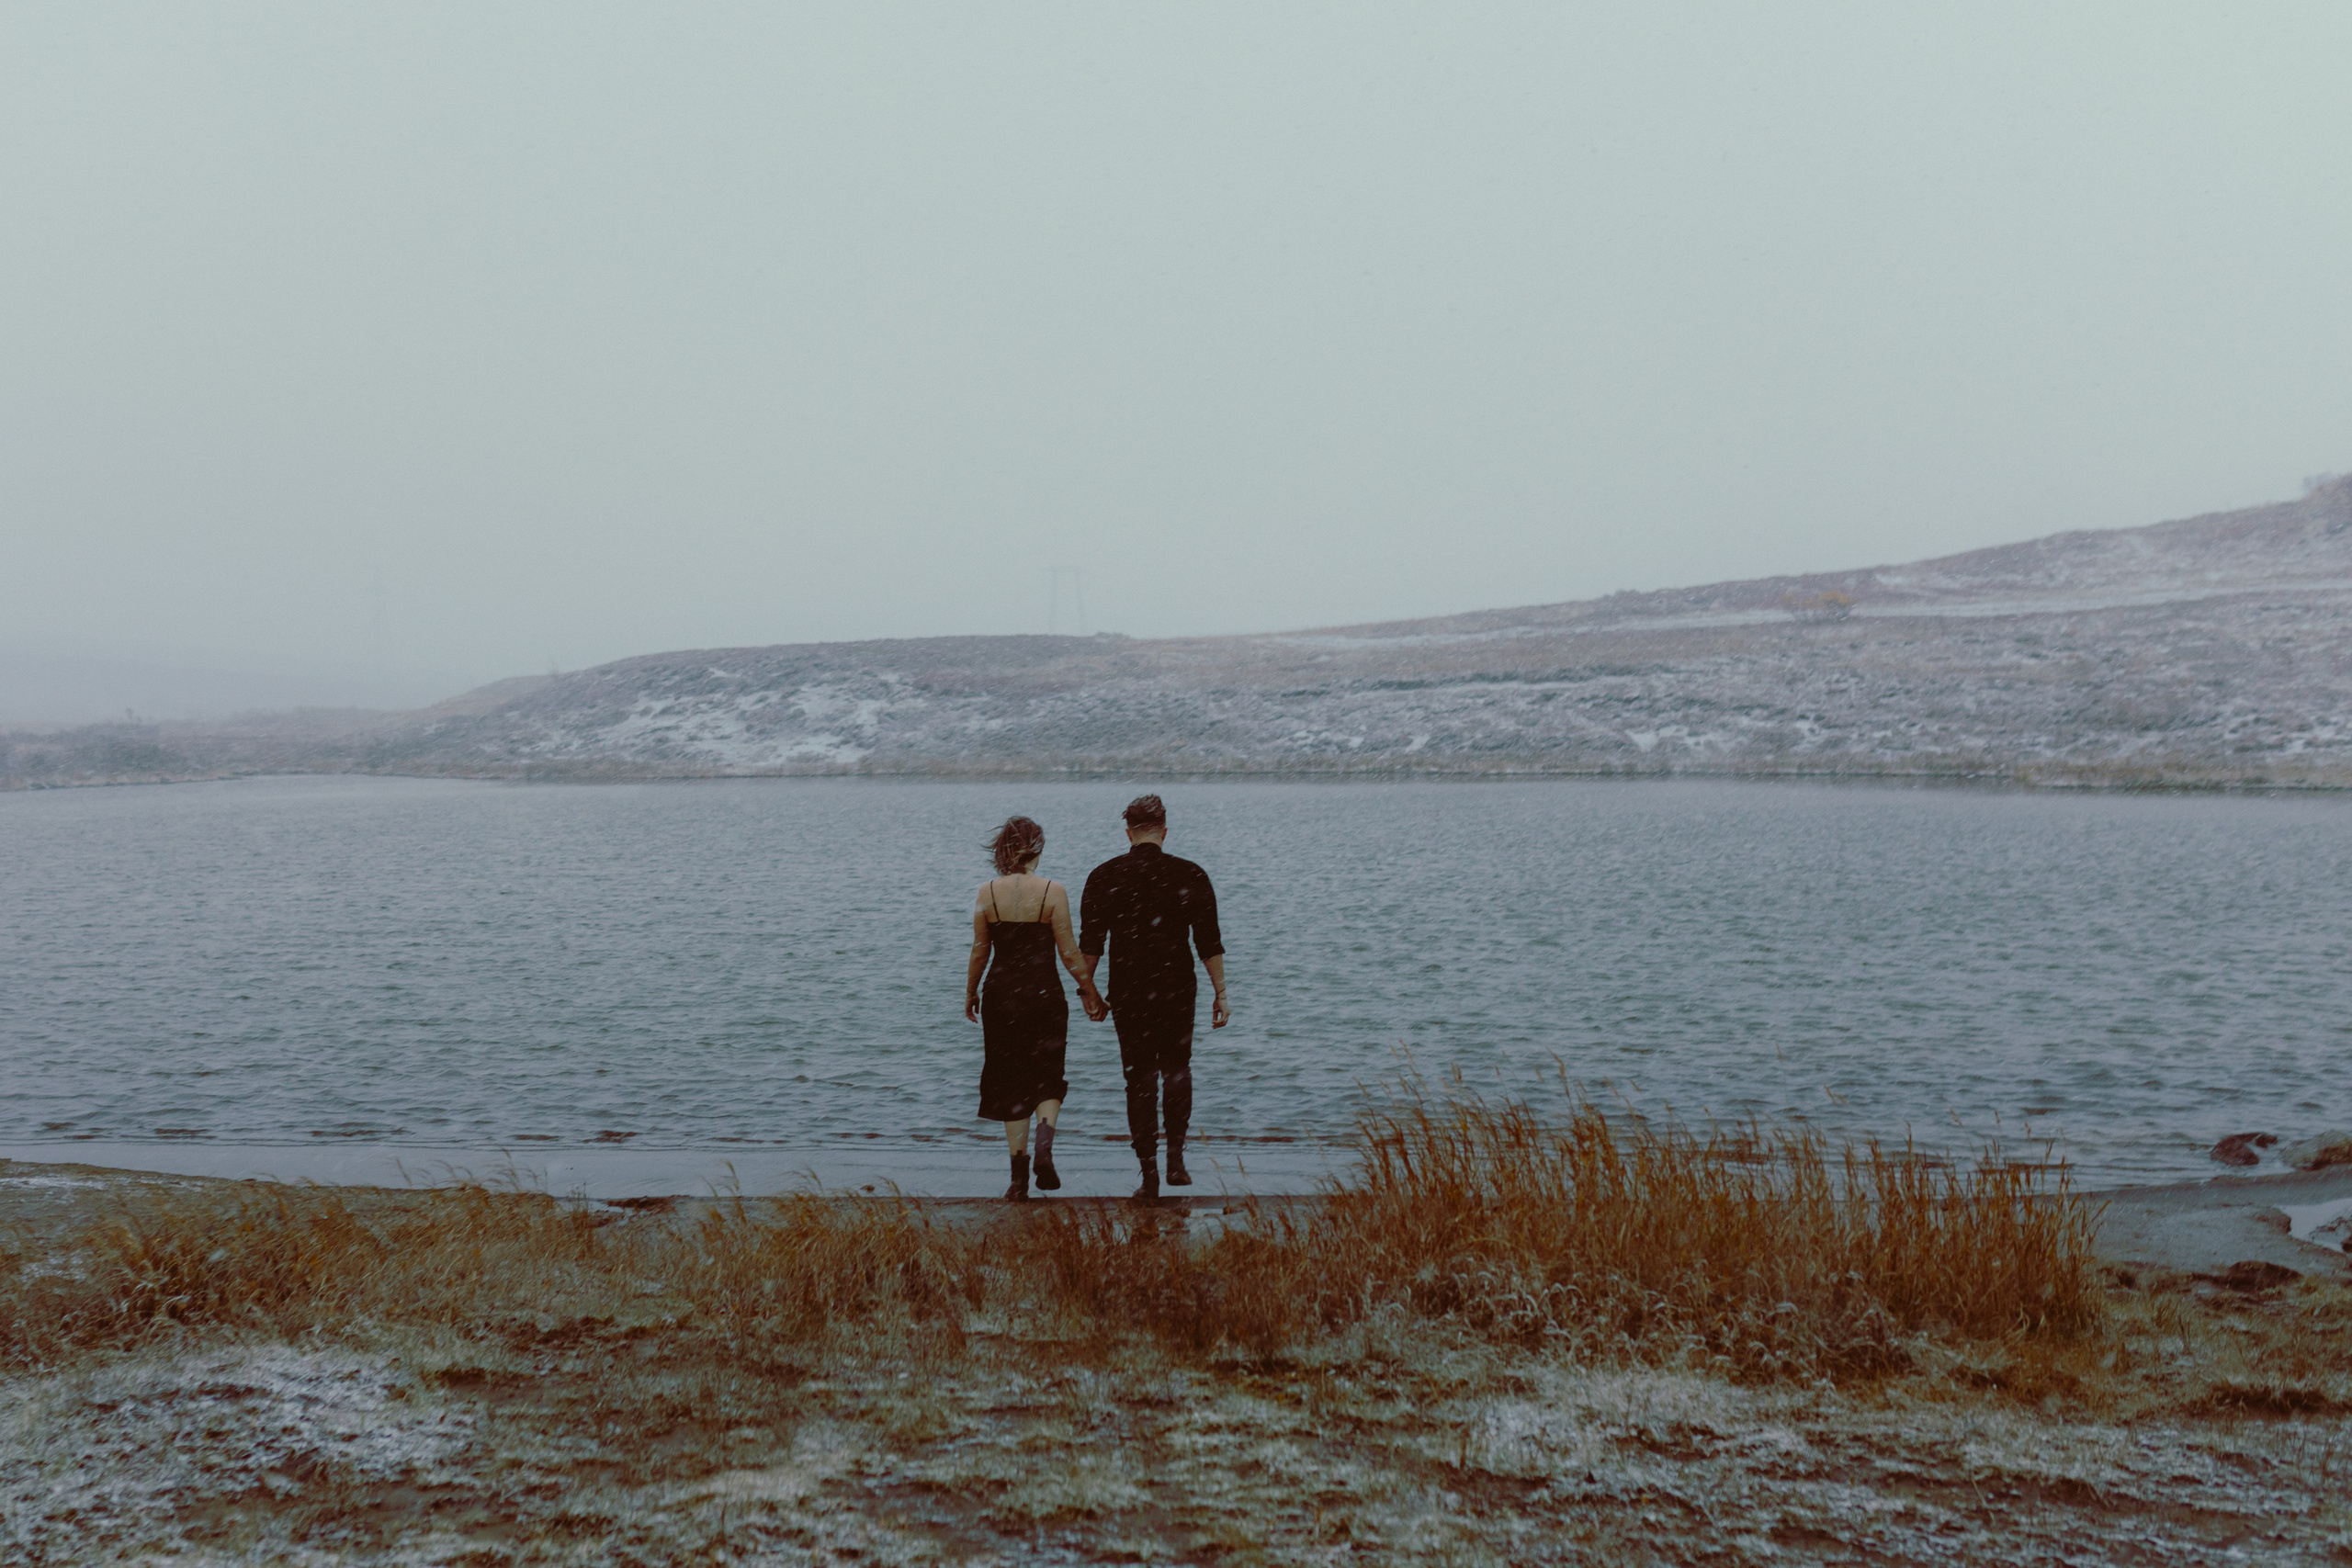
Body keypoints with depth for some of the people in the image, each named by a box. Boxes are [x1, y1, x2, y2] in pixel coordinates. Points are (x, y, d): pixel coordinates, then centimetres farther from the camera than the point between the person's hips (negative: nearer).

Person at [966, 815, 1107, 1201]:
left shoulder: (987, 892, -2)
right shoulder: (1053, 892, -8)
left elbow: (979, 951, 4)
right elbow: (1069, 953, -6)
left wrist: (971, 994, 18)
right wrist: (1091, 993, 6)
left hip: (1001, 993, 2)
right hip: (1044, 992, -2)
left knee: (1010, 1083, 10)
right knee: (1047, 1078, 13)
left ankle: (1019, 1176, 10)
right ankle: (1044, 1147, -13)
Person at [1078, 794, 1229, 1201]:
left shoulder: (1104, 877, -2)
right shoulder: (1190, 876, -3)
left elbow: (1089, 944, -2)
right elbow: (1209, 944, -3)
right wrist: (1221, 994, 2)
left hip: (1128, 995, 0)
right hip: (1178, 992, 0)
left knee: (1140, 1080, 7)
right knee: (1177, 1072, 19)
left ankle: (1149, 1175, 6)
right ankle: (1176, 1159, 11)